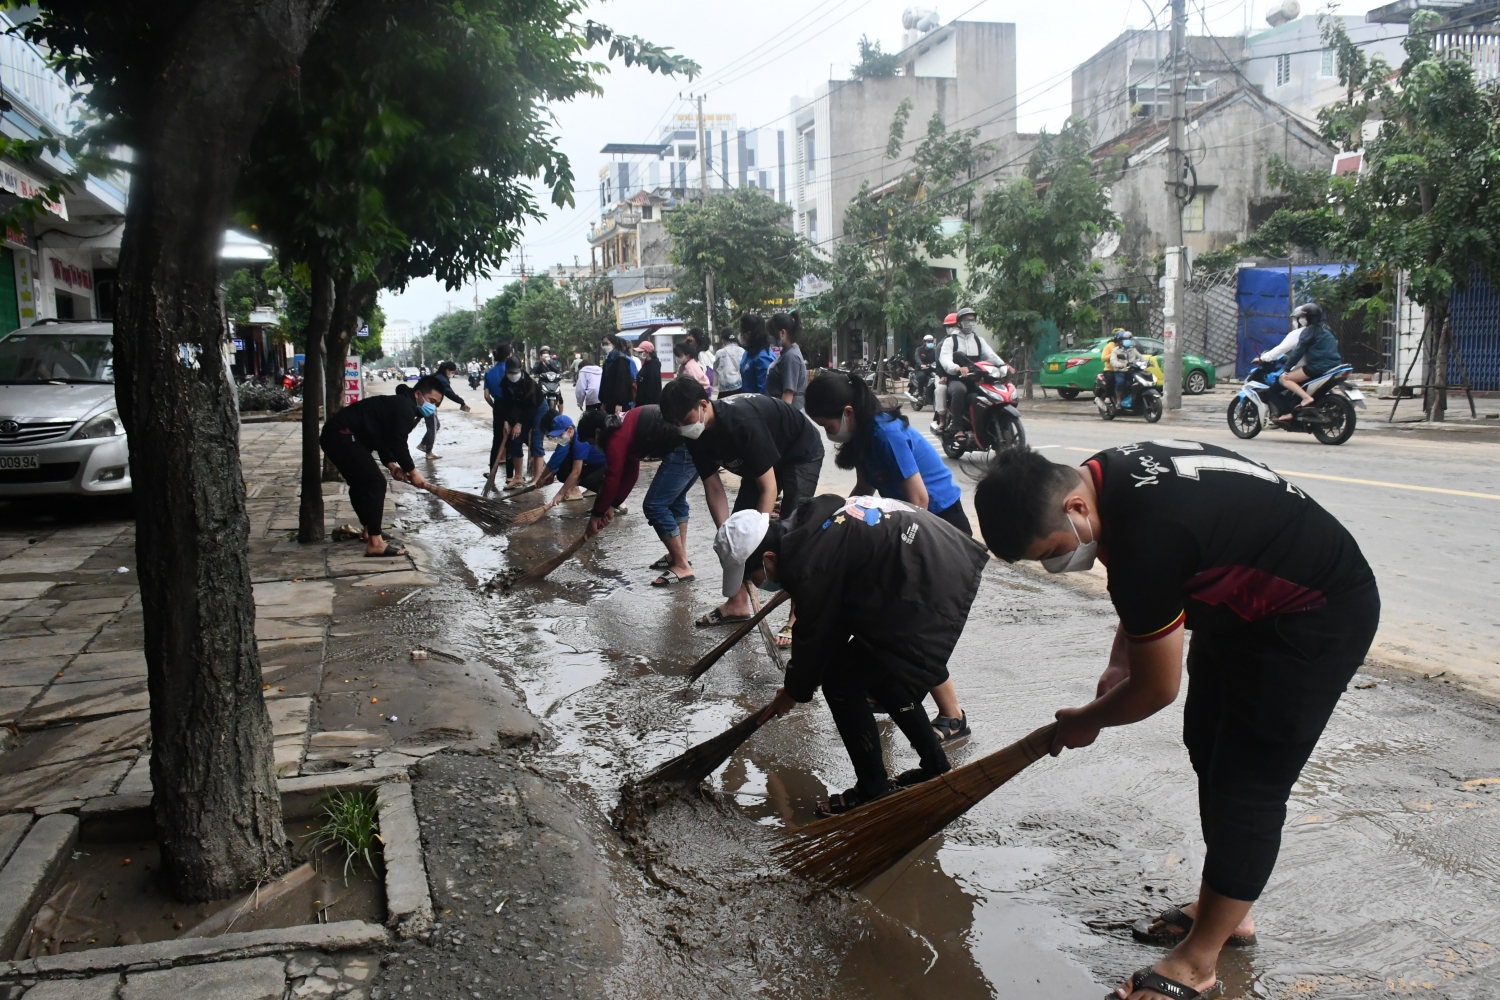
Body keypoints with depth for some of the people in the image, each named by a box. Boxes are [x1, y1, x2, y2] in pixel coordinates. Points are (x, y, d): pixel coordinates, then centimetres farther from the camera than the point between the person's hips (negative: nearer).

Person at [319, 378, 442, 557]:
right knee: (375, 482, -13)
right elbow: (398, 443, -17)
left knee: (361, 482, 24)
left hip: (335, 435, 11)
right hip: (342, 437, -11)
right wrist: (412, 471, -6)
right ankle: (375, 543, -14)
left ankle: (370, 530, 38)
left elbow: (385, 438, 20)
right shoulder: (404, 407, -14)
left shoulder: (400, 405, 19)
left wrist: (390, 463, 4)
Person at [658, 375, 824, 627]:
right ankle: (738, 603, 13)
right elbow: (714, 488, -11)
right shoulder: (696, 435, -16)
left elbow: (769, 488, -35)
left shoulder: (742, 421, -39)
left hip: (801, 453, -8)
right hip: (762, 459, 8)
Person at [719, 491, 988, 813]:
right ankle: (937, 771, 35)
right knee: (882, 675, 24)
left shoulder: (809, 565, -19)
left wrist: (794, 691, 13)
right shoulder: (809, 519, 9)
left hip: (929, 597, -10)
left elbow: (816, 636, -5)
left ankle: (874, 793, 13)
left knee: (842, 684, 1)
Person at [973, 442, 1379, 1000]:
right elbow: (1143, 597, 12)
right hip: (1246, 604, 10)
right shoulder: (1106, 474, -10)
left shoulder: (1144, 538, -37)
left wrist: (1085, 722, -5)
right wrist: (1120, 660, 2)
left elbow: (1157, 689, -22)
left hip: (1319, 618, -10)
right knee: (1208, 747, 16)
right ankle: (1226, 911, 32)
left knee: (1248, 786, -6)